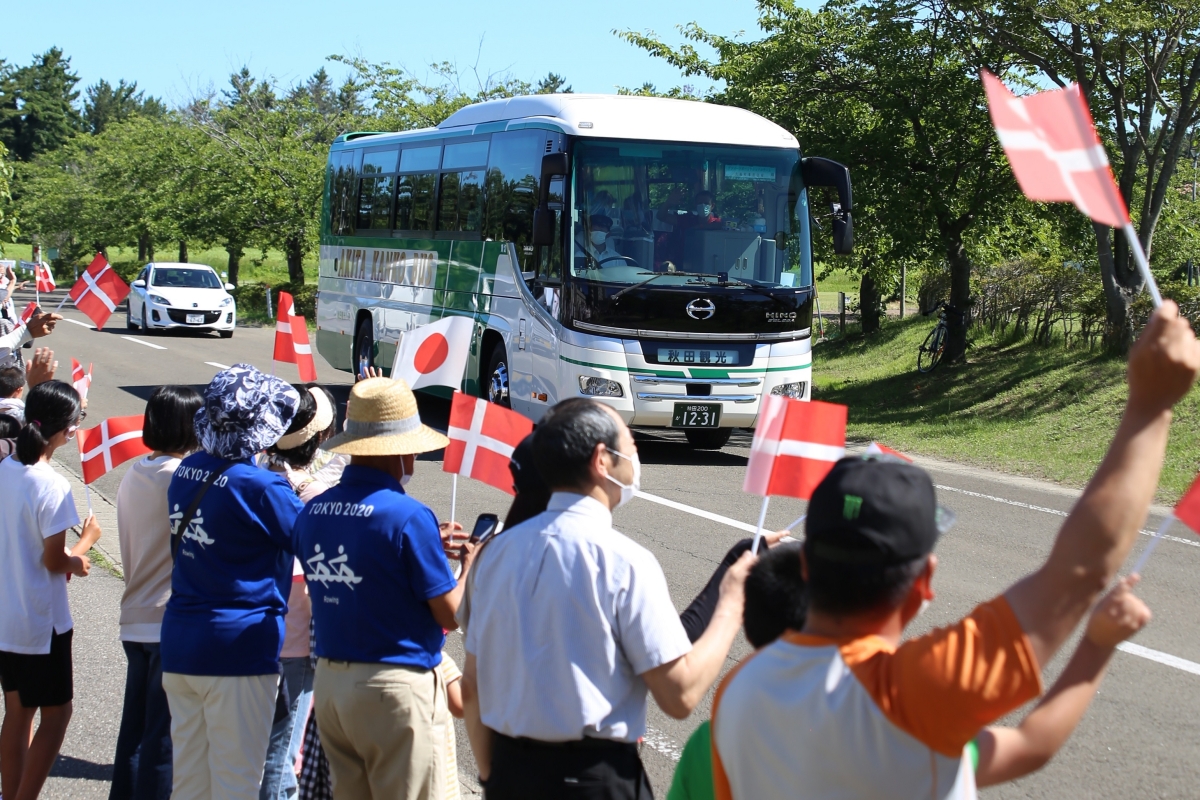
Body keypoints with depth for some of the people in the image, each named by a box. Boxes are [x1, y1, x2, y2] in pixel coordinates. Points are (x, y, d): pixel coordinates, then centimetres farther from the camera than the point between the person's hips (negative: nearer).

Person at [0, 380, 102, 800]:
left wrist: (69, 560, 7)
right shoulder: (52, 486, -22)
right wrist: (87, 539, 0)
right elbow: (55, 562, -17)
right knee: (56, 714, 5)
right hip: (41, 621, -8)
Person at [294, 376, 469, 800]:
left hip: (328, 682, 7)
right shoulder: (408, 516, -16)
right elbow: (450, 614, -11)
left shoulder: (312, 513, 4)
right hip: (395, 686, -6)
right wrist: (470, 565, 9)